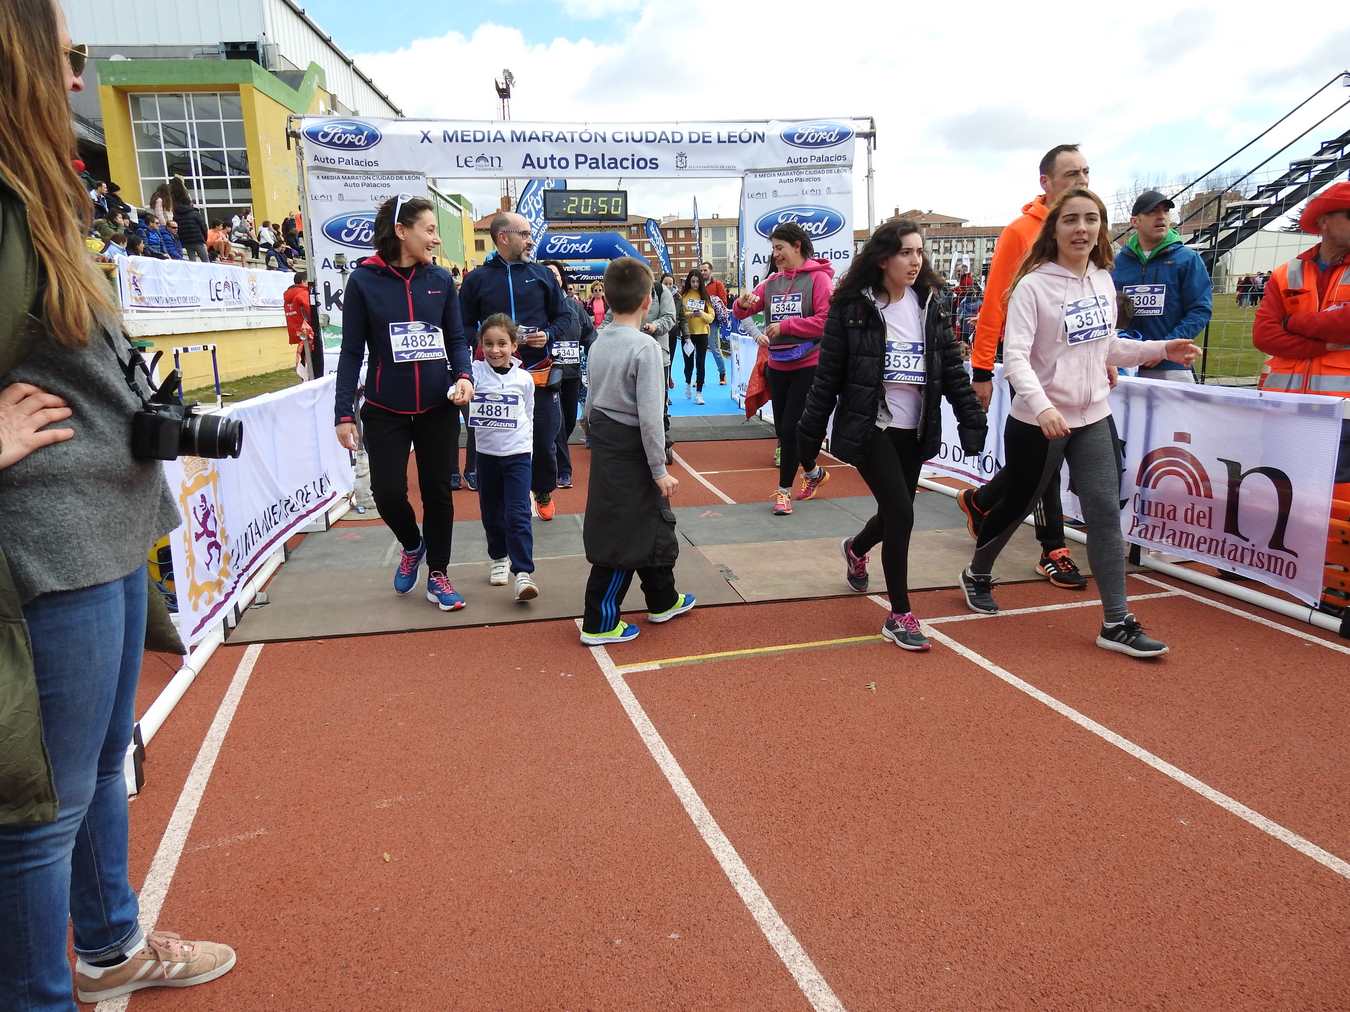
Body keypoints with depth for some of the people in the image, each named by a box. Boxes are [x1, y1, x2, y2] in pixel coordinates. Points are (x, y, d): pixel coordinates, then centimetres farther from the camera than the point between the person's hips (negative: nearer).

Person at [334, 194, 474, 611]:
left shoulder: (441, 280, 1)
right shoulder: (363, 281, -6)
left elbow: (456, 338, 7)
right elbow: (351, 351, -3)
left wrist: (464, 376, -13)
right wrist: (344, 413, -7)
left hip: (437, 406, 2)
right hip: (385, 410, -2)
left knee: (438, 491, 6)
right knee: (388, 491, -3)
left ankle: (437, 575, 22)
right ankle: (412, 546, 30)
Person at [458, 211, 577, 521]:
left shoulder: (542, 274, 9)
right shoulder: (477, 280, 5)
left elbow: (567, 319, 11)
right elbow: (463, 328, 4)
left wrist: (549, 335, -8)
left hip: (539, 375, 1)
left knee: (543, 442, 4)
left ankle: (544, 493, 30)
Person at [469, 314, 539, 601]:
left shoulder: (524, 378, -2)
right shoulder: (476, 371, -5)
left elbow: (529, 417, 8)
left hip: (517, 454, -1)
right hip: (486, 453, 1)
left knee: (518, 514, -9)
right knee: (491, 513, 14)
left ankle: (523, 572, -9)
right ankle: (500, 559, 33)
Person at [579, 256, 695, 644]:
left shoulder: (598, 344, 6)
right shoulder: (645, 347, -18)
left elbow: (590, 403, 12)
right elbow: (650, 417, -21)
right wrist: (660, 470, -15)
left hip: (604, 448, 9)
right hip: (631, 452, -9)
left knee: (650, 524, 21)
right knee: (624, 538, 1)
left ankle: (663, 600, 36)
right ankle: (599, 623, 9)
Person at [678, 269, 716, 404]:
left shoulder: (705, 296, 5)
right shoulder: (683, 295, 1)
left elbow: (712, 316, 1)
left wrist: (702, 314, -18)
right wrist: (689, 314, -23)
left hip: (702, 333, 1)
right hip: (687, 333, -1)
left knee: (700, 363, -3)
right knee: (688, 362, 8)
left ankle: (698, 393, 2)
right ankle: (688, 383, 37)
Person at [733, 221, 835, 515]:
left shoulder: (818, 278, -8)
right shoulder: (772, 281, 9)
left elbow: (827, 321, -17)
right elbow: (742, 312, 11)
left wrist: (786, 325, -16)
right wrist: (742, 304, -13)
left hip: (808, 366, -6)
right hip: (777, 365, 6)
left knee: (791, 428, -5)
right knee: (782, 429, 13)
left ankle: (784, 490, 10)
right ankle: (813, 472, 36)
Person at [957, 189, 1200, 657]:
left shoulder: (1103, 281, 7)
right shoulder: (1033, 285, -14)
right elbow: (1015, 356, -23)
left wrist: (1161, 349, 11)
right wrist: (1041, 405, -37)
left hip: (1094, 419, 5)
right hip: (1037, 423, -5)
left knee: (1105, 514, -1)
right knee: (1015, 506, 11)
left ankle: (1116, 622, 6)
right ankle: (977, 576, 38)